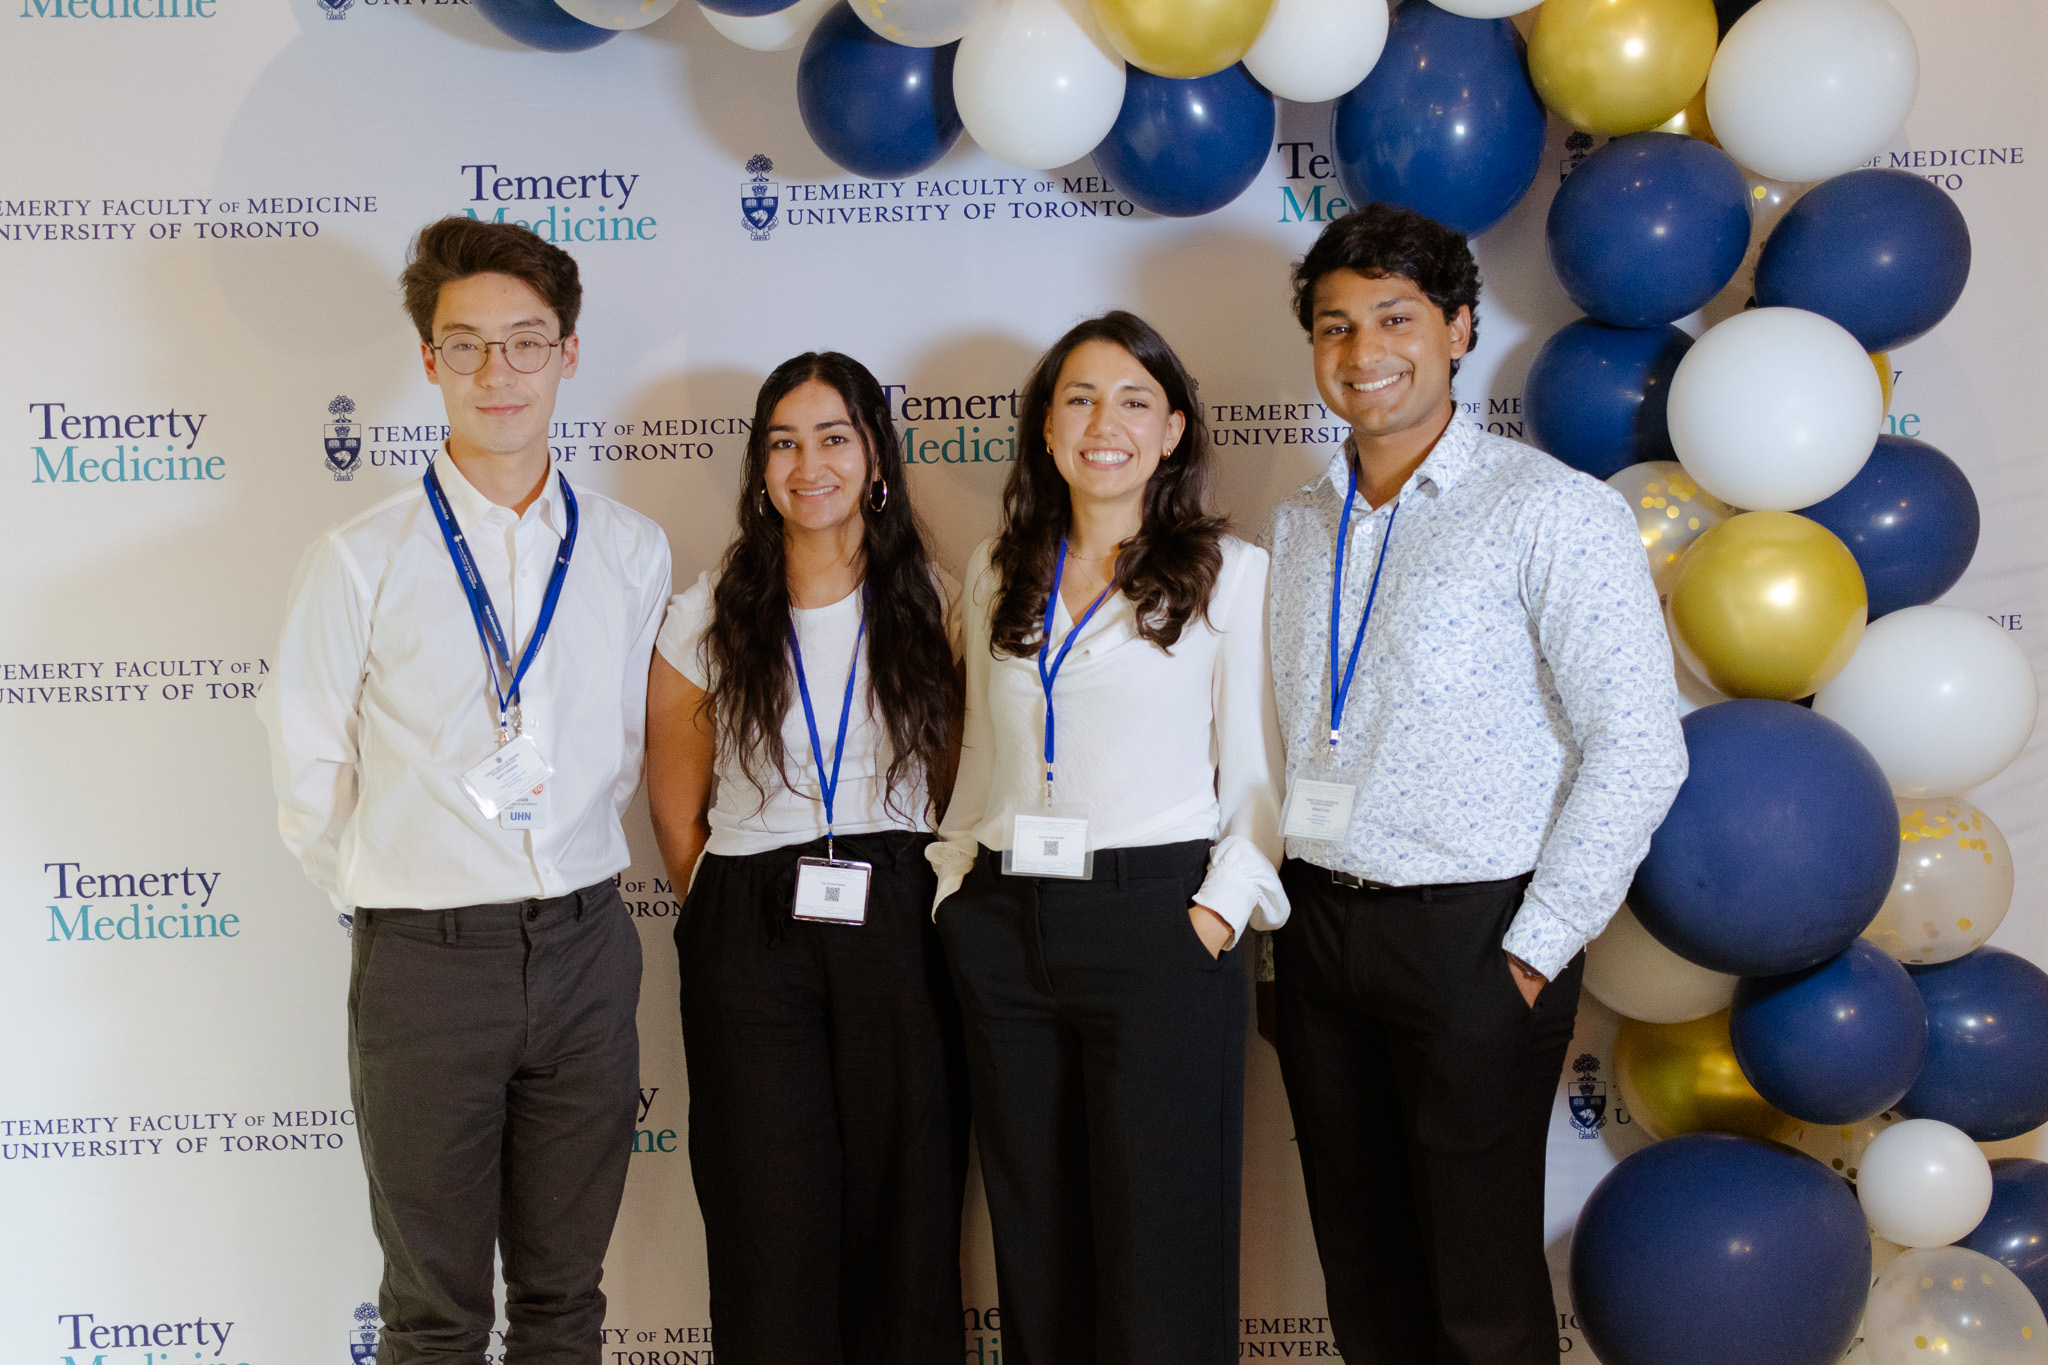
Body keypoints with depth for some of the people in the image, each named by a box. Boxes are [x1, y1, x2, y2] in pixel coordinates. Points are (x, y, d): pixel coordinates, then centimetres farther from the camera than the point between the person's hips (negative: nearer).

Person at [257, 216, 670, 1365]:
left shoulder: (633, 552, 5)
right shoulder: (364, 560, -4)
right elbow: (310, 777, 2)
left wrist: (567, 871, 11)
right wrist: (387, 892, 7)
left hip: (586, 953, 3)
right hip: (426, 962, -2)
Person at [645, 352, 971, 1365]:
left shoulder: (929, 603, 5)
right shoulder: (708, 617, 3)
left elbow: (954, 786, 10)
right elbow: (676, 812, 8)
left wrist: (903, 894, 4)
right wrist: (742, 915, 6)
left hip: (897, 929, 1)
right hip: (751, 938, 0)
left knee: (905, 1214, 4)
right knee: (773, 1226, 2)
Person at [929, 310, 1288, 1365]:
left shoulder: (1232, 574, 2)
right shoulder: (997, 574, 14)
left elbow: (1257, 774, 1)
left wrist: (1219, 911, -10)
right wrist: (952, 884, 10)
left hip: (1155, 924, -4)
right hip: (1003, 927, 4)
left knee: (1155, 1267, -1)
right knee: (1035, 1248, 10)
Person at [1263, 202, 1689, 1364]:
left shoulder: (1554, 512, -9)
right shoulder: (1297, 529, 11)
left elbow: (1638, 750, -14)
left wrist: (1534, 952, -13)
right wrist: (1273, 898, 7)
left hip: (1469, 935, -5)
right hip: (1318, 925, 6)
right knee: (1363, 1271, 14)